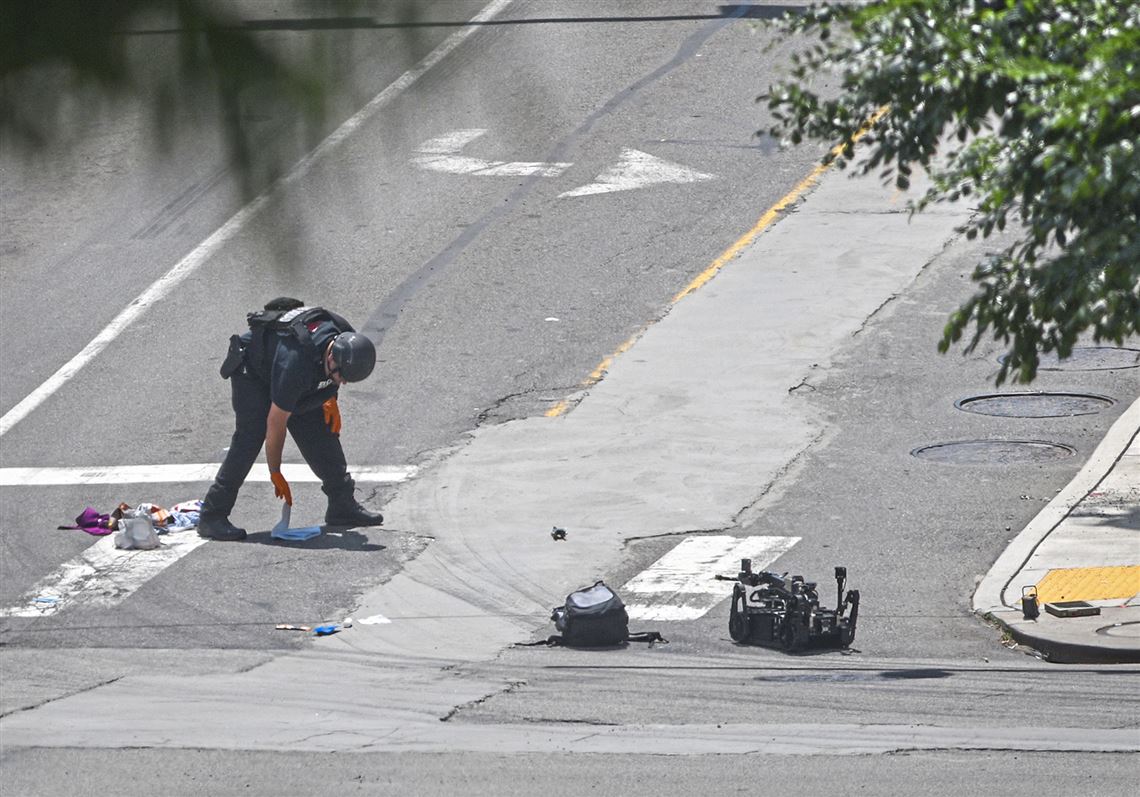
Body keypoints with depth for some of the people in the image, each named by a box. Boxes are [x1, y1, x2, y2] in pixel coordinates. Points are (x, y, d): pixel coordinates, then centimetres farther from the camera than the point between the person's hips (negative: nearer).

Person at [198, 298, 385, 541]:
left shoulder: (346, 338, -22)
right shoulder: (295, 363, -42)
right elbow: (275, 424, -31)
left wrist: (330, 400, -1)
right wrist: (276, 474, -23)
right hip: (251, 372, -7)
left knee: (322, 431, 2)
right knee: (249, 437, -21)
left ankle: (343, 506, 12)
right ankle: (212, 516, -21)